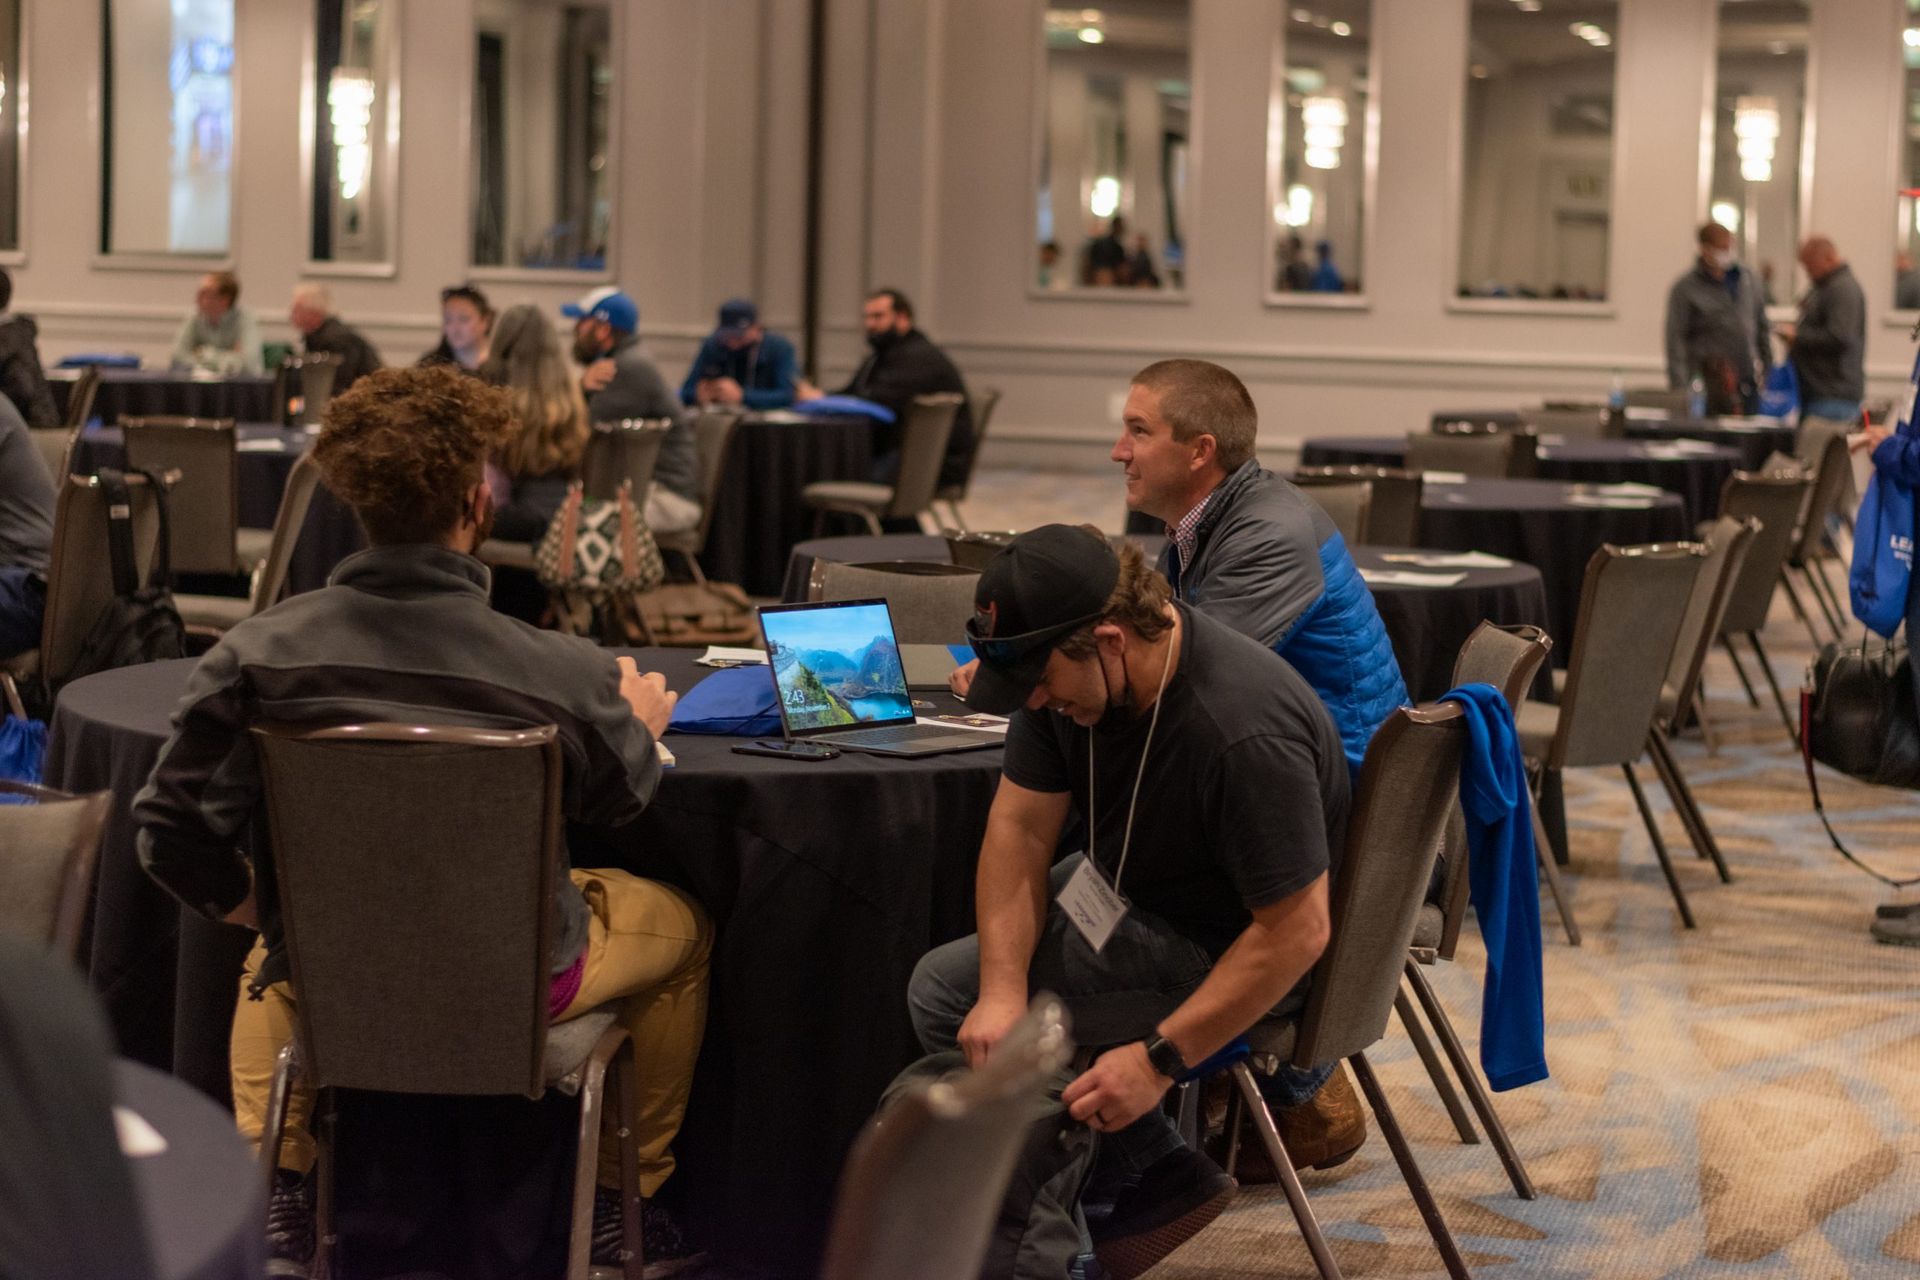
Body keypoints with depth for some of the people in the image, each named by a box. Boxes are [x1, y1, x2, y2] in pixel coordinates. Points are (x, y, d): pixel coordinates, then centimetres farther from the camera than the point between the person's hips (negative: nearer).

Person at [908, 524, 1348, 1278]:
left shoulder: (1245, 730, -35)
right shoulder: (1068, 668, -12)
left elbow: (1296, 932, -31)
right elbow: (1020, 825, -8)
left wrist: (1159, 1060, -30)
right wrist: (1001, 989, -20)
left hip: (1229, 948, -9)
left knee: (946, 992, -14)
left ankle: (1147, 1181, 1)